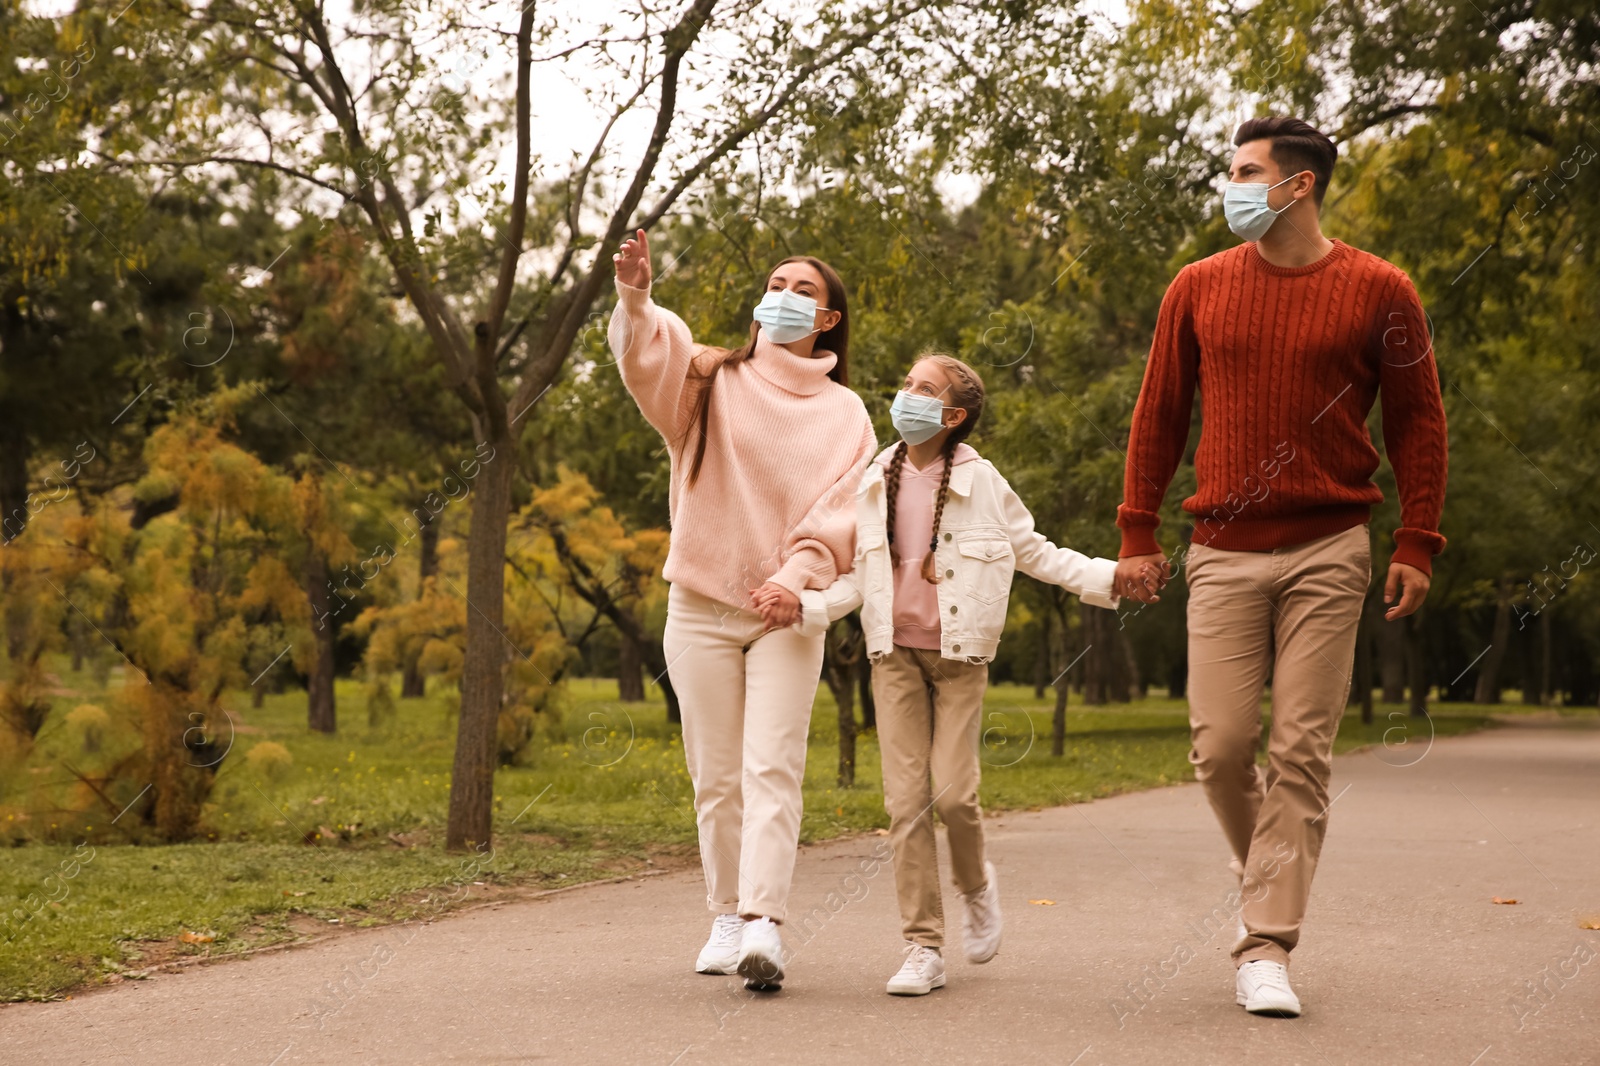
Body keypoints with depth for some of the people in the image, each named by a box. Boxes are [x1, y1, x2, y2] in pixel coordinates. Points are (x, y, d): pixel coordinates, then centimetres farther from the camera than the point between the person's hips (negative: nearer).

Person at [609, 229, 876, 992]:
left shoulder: (843, 413, 9)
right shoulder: (710, 379, 6)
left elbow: (841, 512, -2)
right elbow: (650, 358, -15)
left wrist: (798, 577, -20)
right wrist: (634, 300, -37)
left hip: (787, 614, -1)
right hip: (701, 608, 1)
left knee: (772, 769, -13)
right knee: (715, 776, 6)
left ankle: (764, 924, -21)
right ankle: (728, 917, 17)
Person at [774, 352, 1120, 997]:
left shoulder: (979, 483, -2)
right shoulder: (876, 484, 5)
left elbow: (1035, 552, 6)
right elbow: (858, 579, 8)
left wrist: (1106, 579, -5)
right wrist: (803, 605, -8)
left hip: (959, 653, -2)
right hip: (895, 653, 2)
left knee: (952, 791, -11)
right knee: (906, 799, -3)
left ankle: (975, 884, 23)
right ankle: (924, 948, 3)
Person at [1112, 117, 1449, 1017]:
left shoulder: (1377, 291, 0)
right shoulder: (1200, 289, 6)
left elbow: (1418, 421, 6)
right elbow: (1158, 415, 12)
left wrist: (1417, 545, -1)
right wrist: (1138, 536, 8)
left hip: (1328, 553, -2)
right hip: (1224, 554, 2)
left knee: (1302, 751, -3)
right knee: (1220, 746, -2)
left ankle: (1268, 947, 2)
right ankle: (1267, 870, 28)